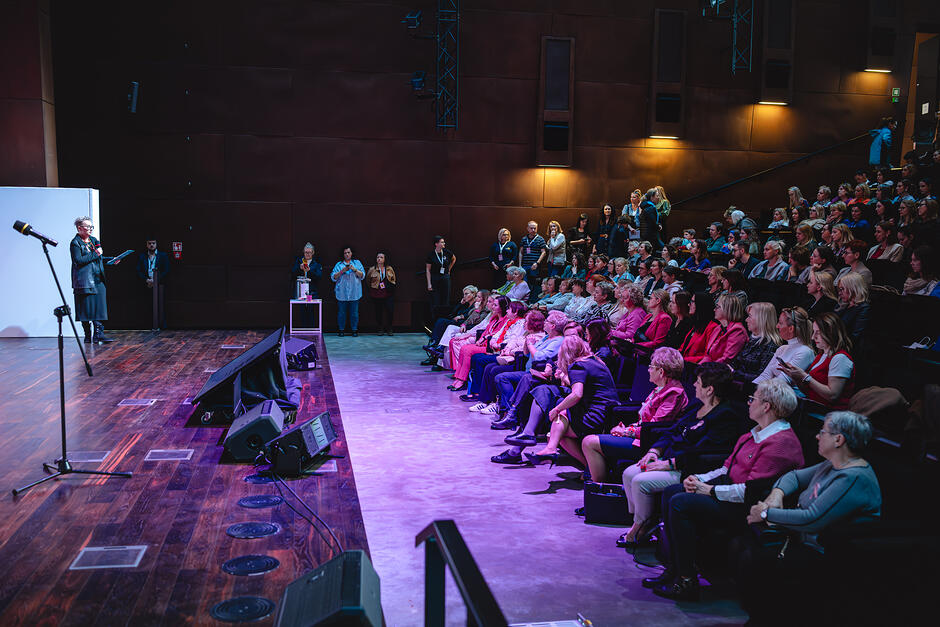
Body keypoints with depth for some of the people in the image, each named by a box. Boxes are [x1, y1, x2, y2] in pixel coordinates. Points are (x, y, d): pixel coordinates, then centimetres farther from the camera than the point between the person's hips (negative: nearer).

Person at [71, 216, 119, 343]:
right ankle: (88, 336, 8)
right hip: (85, 282, -6)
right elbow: (78, 261, -18)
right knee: (86, 309, -1)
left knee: (99, 307, 1)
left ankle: (98, 334, 3)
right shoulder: (75, 243, -6)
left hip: (98, 280, 7)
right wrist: (95, 254, -15)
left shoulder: (94, 240, 16)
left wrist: (111, 260, 10)